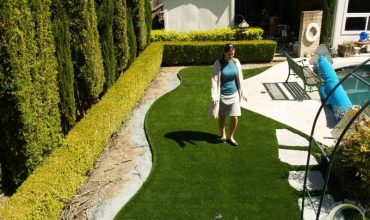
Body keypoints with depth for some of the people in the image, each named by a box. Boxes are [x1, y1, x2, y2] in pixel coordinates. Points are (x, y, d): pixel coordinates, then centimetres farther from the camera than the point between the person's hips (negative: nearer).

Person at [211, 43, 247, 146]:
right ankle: (223, 134, 36)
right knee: (221, 116, 14)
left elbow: (240, 79, 6)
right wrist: (214, 96, -20)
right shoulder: (218, 63, -12)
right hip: (222, 94, -2)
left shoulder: (236, 62, -1)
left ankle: (231, 137, 22)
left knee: (234, 117, 1)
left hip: (234, 94, 2)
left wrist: (243, 93, 9)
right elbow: (214, 80, -14)